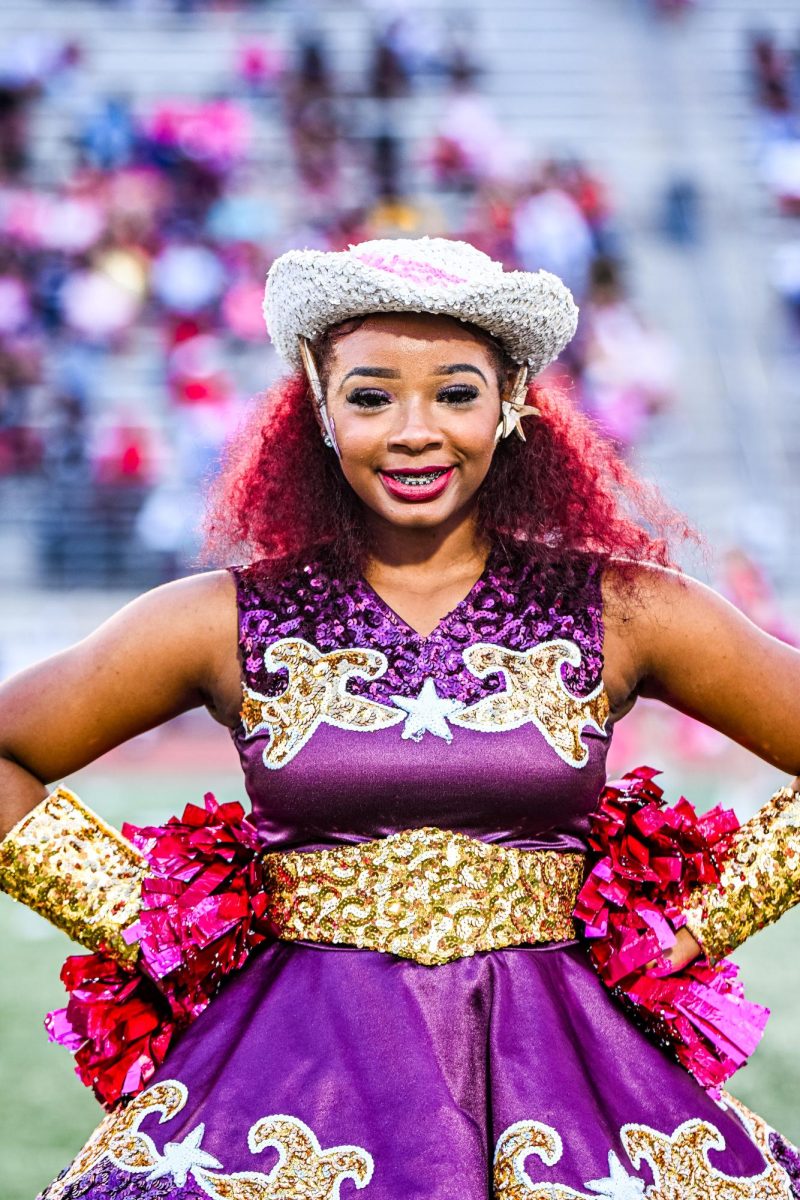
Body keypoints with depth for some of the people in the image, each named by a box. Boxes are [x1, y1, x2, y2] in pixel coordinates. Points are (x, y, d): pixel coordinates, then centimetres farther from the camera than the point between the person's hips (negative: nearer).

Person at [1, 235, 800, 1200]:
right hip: (297, 1070, 0)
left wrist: (710, 921, 6)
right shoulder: (226, 623, 5)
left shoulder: (622, 612, 5)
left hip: (553, 1070, 0)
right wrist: (149, 923, 7)